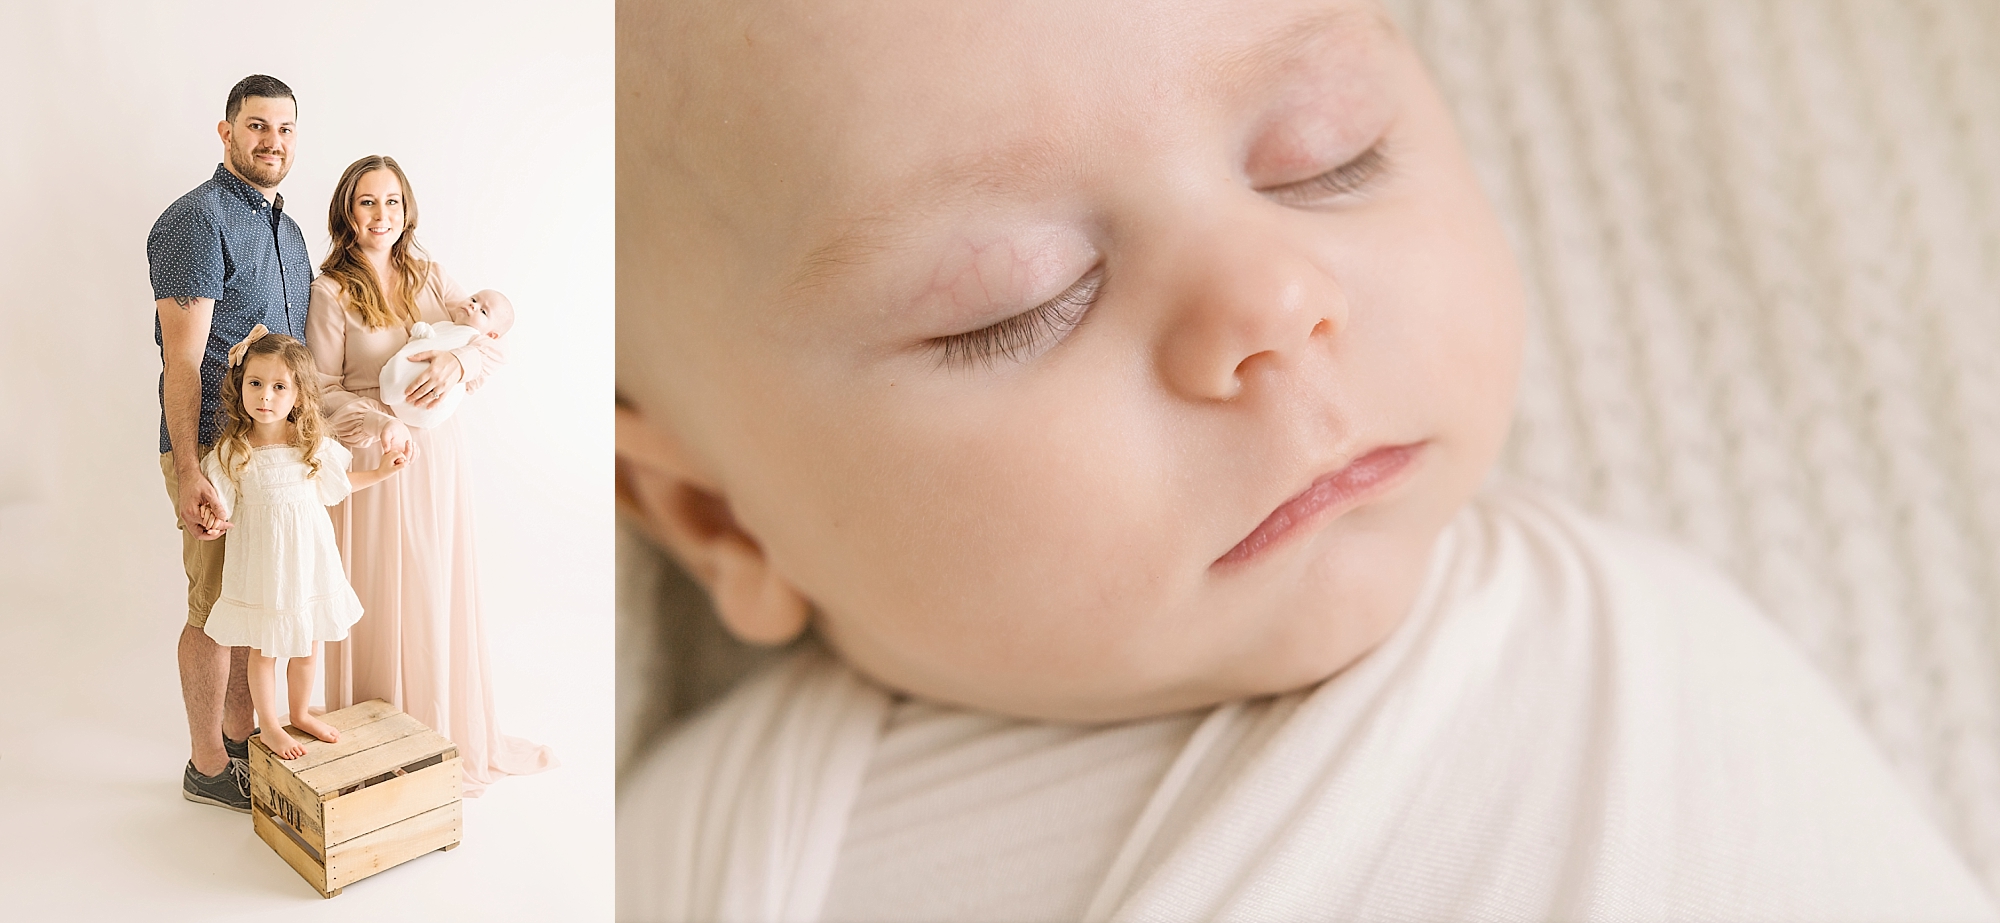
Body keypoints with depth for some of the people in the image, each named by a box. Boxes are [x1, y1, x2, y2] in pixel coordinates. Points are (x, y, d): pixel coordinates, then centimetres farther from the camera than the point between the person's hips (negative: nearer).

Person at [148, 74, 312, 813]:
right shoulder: (198, 220, -13)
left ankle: (241, 733, 31)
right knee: (216, 607, 2)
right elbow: (183, 359, -18)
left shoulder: (287, 230, 14)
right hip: (215, 451, -8)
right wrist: (187, 473, -22)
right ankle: (208, 767, 15)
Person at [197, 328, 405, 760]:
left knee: (307, 648, 18)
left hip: (308, 562, 3)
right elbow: (223, 510, -10)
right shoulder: (232, 452, -15)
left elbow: (339, 481, 13)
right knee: (264, 652, 11)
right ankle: (269, 727, 31)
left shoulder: (314, 445, -6)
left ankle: (301, 714, 41)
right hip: (261, 567, -3)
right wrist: (215, 518, -29)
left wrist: (380, 472, 8)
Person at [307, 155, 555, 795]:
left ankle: (449, 730, 28)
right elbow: (324, 390, -8)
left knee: (440, 593, 13)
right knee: (380, 602, 3)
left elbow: (494, 342, -1)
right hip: (374, 461, -4)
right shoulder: (331, 292, -6)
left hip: (439, 455, 5)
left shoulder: (430, 279, 8)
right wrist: (381, 426, -24)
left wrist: (458, 360, -22)